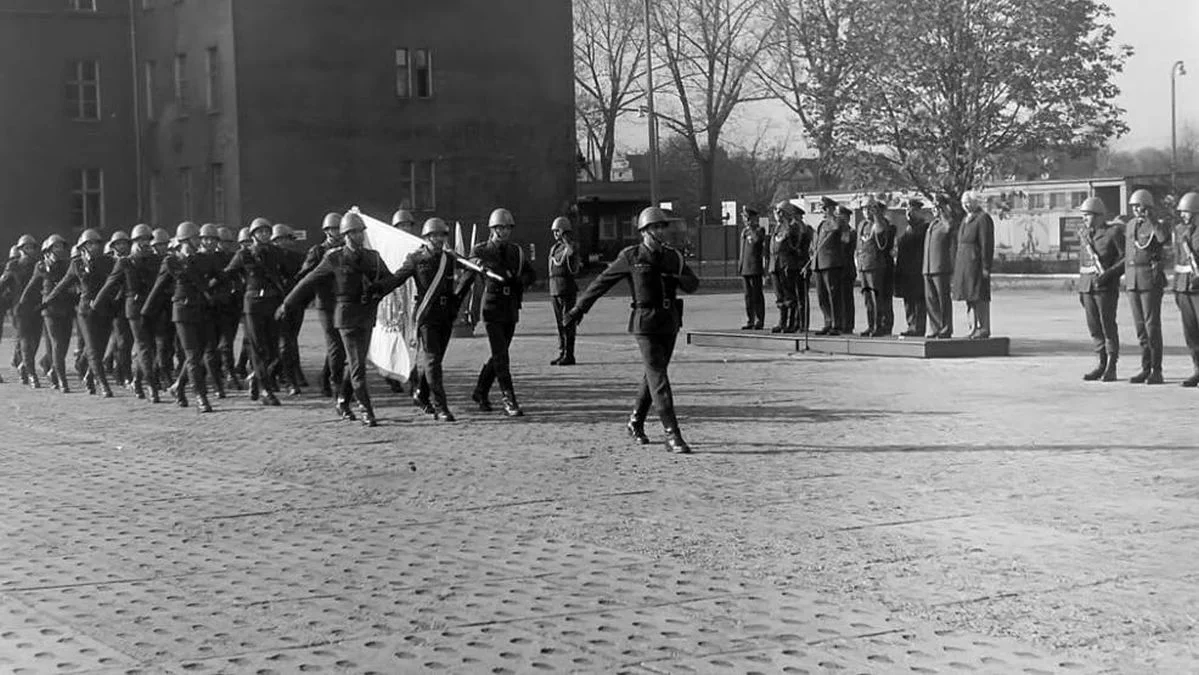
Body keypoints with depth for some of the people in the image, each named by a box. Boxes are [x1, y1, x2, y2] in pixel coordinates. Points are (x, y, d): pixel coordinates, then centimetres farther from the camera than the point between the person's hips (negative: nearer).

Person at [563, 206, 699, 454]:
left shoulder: (674, 256, 8)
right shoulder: (631, 257, -4)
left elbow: (693, 284, 9)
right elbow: (602, 282, 3)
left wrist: (676, 278, -14)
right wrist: (579, 309, 6)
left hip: (670, 322, 5)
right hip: (645, 323, -5)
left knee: (653, 374, 16)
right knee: (659, 377, -11)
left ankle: (635, 423, 34)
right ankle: (672, 435, -14)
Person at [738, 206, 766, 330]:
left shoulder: (759, 230, -4)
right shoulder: (744, 231, 17)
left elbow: (757, 239, -27)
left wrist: (751, 227, -22)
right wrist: (739, 265, 18)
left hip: (755, 268, -7)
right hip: (745, 268, 7)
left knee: (757, 295, -4)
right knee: (748, 296, 8)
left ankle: (760, 321, -1)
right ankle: (750, 321, 12)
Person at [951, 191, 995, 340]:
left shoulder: (983, 219, -10)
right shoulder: (966, 219, 18)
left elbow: (986, 244, -14)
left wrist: (986, 267, -18)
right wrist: (958, 266, 16)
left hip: (976, 263, -9)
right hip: (964, 265, 9)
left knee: (979, 296, -7)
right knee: (969, 296, 9)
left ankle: (985, 328, -3)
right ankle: (974, 327, 13)